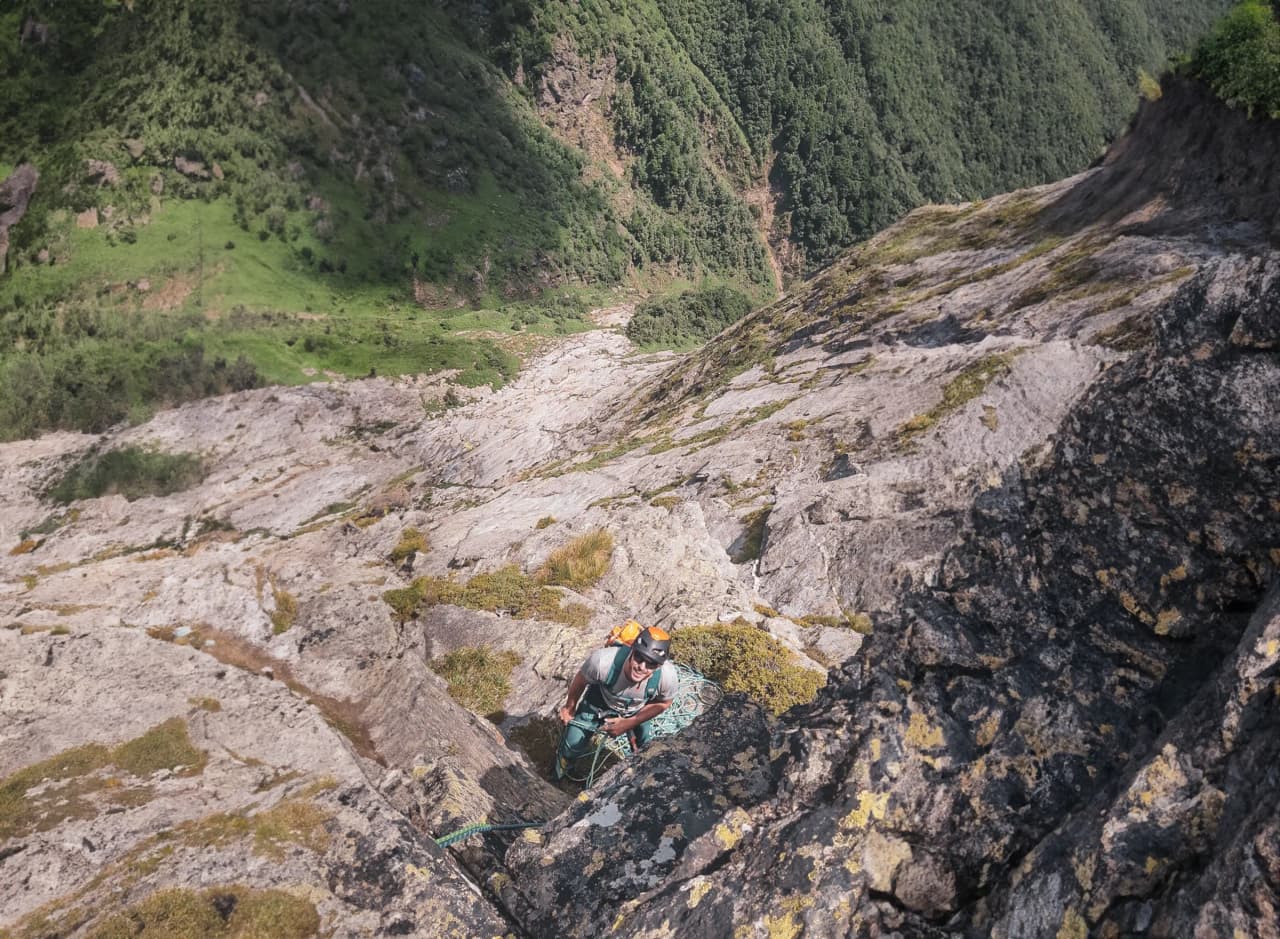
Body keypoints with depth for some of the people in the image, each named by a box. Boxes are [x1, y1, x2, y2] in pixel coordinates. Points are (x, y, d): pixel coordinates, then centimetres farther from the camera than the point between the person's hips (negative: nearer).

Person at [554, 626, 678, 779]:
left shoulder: (668, 676, -40)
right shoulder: (602, 661, -43)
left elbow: (662, 703, -14)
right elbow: (581, 680, -18)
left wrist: (629, 723, -17)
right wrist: (569, 708, 1)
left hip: (635, 711, 1)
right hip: (599, 702, -1)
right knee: (573, 744, 3)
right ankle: (565, 759, 42)